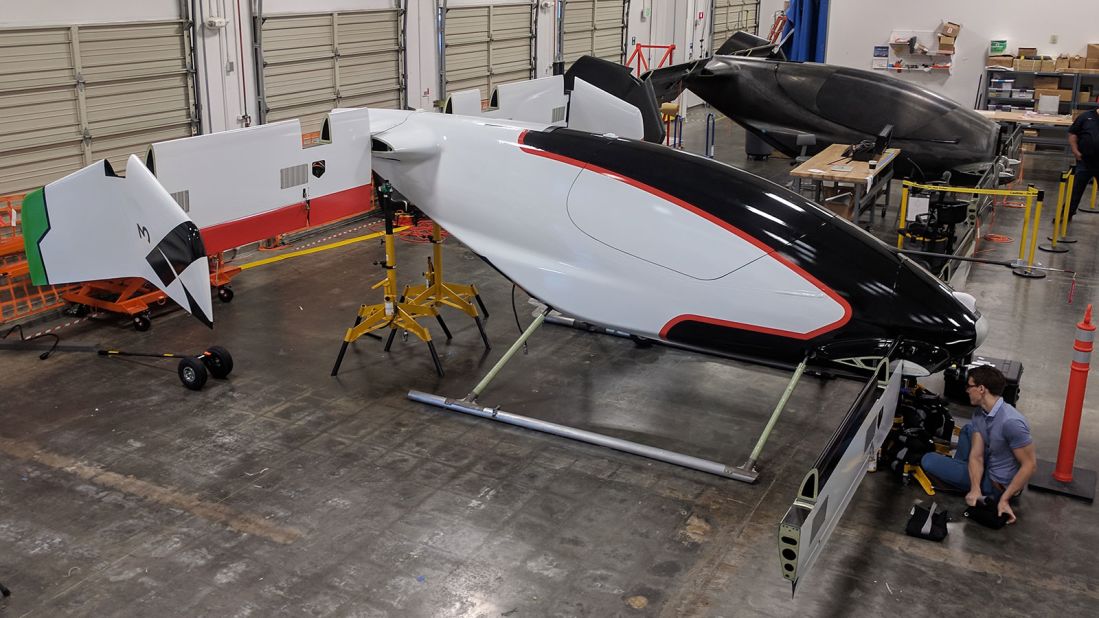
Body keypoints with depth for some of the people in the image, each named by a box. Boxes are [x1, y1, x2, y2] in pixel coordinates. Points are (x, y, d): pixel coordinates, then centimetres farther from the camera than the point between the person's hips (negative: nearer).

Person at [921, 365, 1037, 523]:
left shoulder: (1010, 422, -32)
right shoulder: (979, 415, -4)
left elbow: (1030, 464, -27)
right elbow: (976, 456, -7)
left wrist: (1004, 499, -26)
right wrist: (975, 488, -24)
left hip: (998, 485, -8)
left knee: (928, 461, -9)